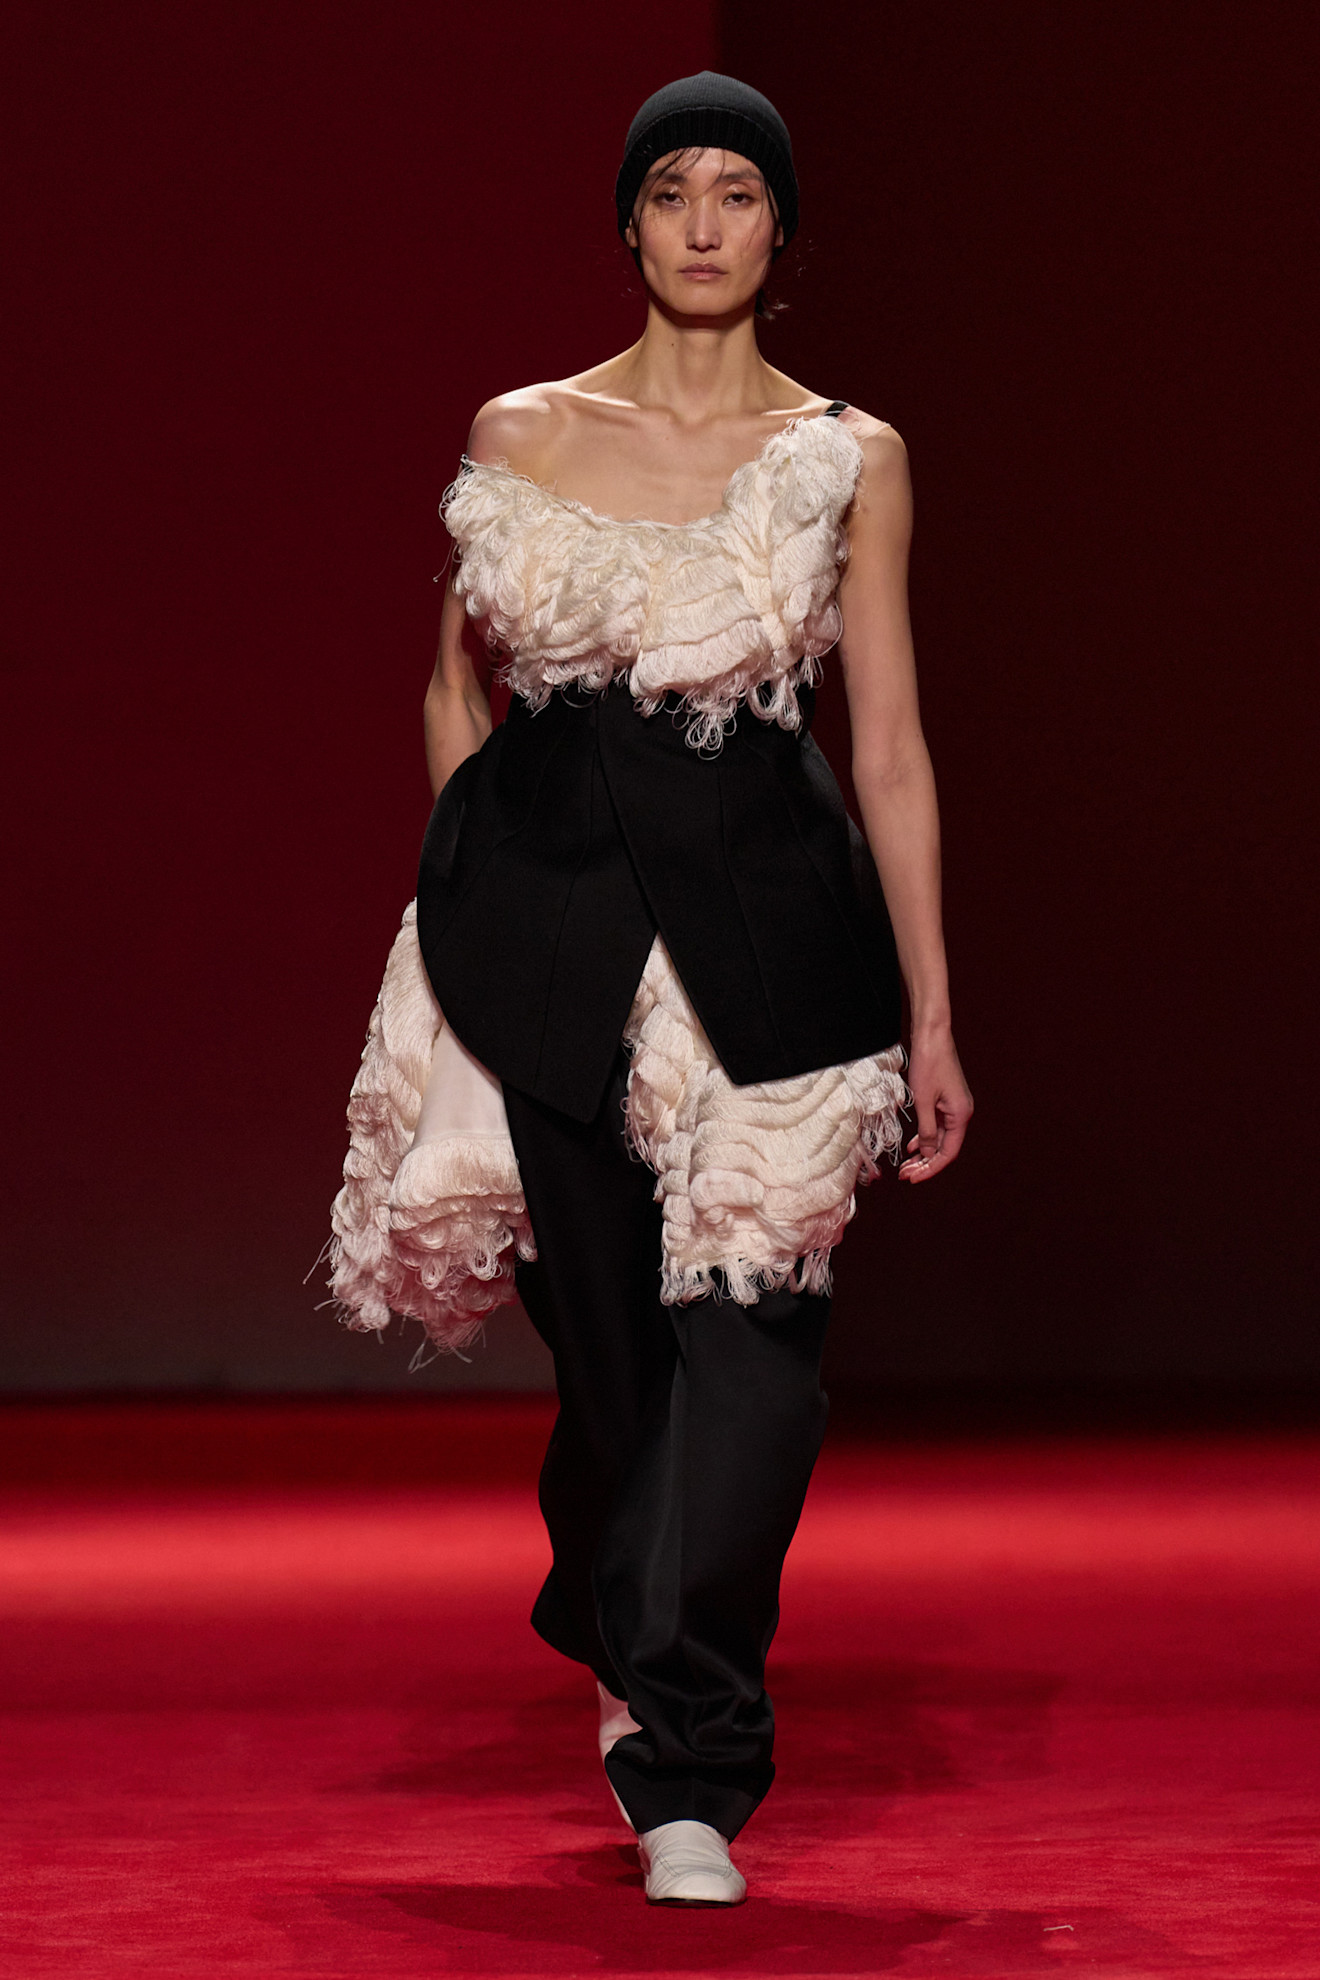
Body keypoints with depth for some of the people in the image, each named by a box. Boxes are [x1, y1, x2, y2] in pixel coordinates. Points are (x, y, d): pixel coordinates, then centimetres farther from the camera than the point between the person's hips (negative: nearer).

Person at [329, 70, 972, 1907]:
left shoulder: (850, 459, 4)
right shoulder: (520, 434, 6)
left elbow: (891, 748, 3)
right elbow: (456, 684, 17)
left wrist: (932, 1018, 0)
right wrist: (479, 898, 10)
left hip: (764, 921, -1)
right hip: (544, 909, 1)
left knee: (746, 1334, -13)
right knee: (605, 1329, 7)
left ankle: (687, 1774, -9)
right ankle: (646, 1664, 34)